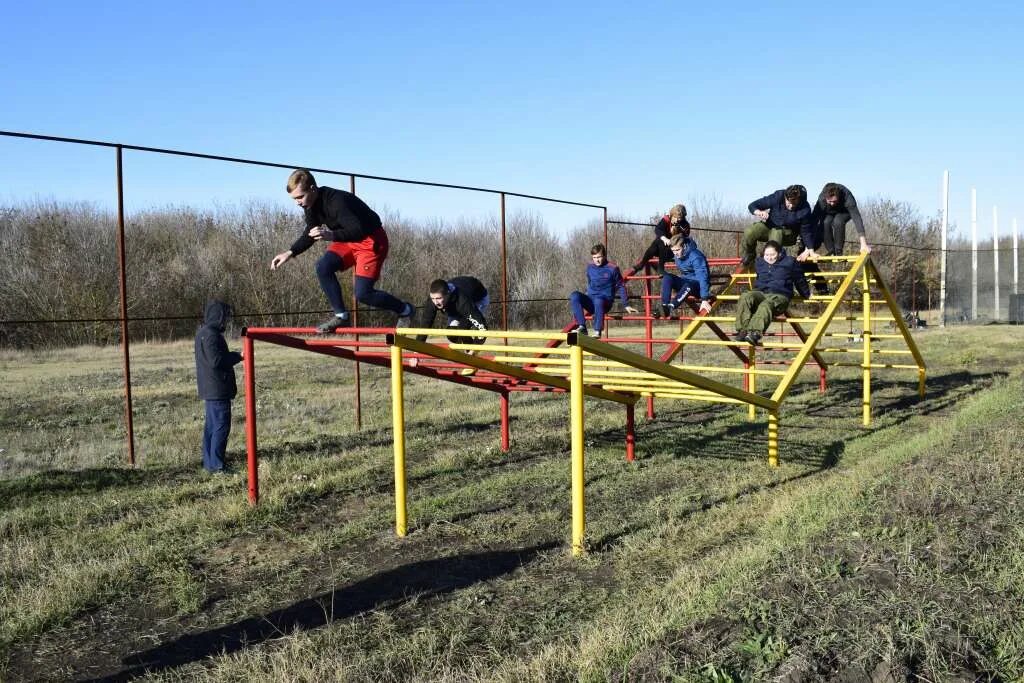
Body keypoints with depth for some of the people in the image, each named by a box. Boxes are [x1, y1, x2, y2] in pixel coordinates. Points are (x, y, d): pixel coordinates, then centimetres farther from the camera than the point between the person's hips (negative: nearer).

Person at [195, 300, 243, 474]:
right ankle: (216, 465, -4)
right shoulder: (211, 334, -17)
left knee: (212, 425, 15)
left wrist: (234, 355, 12)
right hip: (217, 389, -11)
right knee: (221, 426, -7)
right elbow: (216, 360, -24)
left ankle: (209, 462, 23)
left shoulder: (203, 333, 16)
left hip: (210, 389, 11)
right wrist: (237, 356, -14)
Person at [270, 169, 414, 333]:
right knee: (323, 267, -15)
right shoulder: (311, 205, -5)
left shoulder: (337, 201, -31)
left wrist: (331, 236, -53)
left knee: (362, 293, -14)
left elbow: (358, 231, -40)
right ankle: (341, 317, -2)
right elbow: (310, 234, 11)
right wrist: (290, 253, 0)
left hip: (371, 240, -8)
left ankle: (405, 310, 10)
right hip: (348, 239, 8)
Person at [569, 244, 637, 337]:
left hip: (606, 301, -4)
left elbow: (621, 286, 3)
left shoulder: (612, 268, -6)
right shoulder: (590, 267, 6)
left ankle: (597, 331, -28)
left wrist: (626, 305, 4)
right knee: (574, 296, -26)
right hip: (591, 299, 4)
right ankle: (582, 327, -30)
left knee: (598, 301, -41)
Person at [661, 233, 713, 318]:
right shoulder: (677, 256, -3)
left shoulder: (696, 257, -24)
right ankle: (664, 307, -34)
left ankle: (671, 307, -54)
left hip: (698, 285, -6)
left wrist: (704, 300, -39)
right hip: (685, 281, 6)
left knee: (688, 285, -40)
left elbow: (703, 278, -32)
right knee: (667, 278, -20)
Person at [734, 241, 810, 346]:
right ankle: (743, 330, -45)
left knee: (766, 305, -41)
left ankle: (755, 333, -64)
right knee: (745, 297, -33)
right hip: (760, 293, 4)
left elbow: (800, 280, 24)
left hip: (780, 295, -4)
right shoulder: (759, 263, 22)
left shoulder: (789, 262, 12)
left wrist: (807, 295, 32)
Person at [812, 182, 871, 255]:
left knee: (838, 221, -34)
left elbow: (856, 218, -43)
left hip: (844, 212, -1)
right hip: (829, 213, 2)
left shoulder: (847, 197, -39)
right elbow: (814, 220, -35)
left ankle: (838, 253, -19)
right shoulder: (821, 199, -36)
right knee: (825, 223, -32)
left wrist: (863, 244, -52)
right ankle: (831, 252, -13)